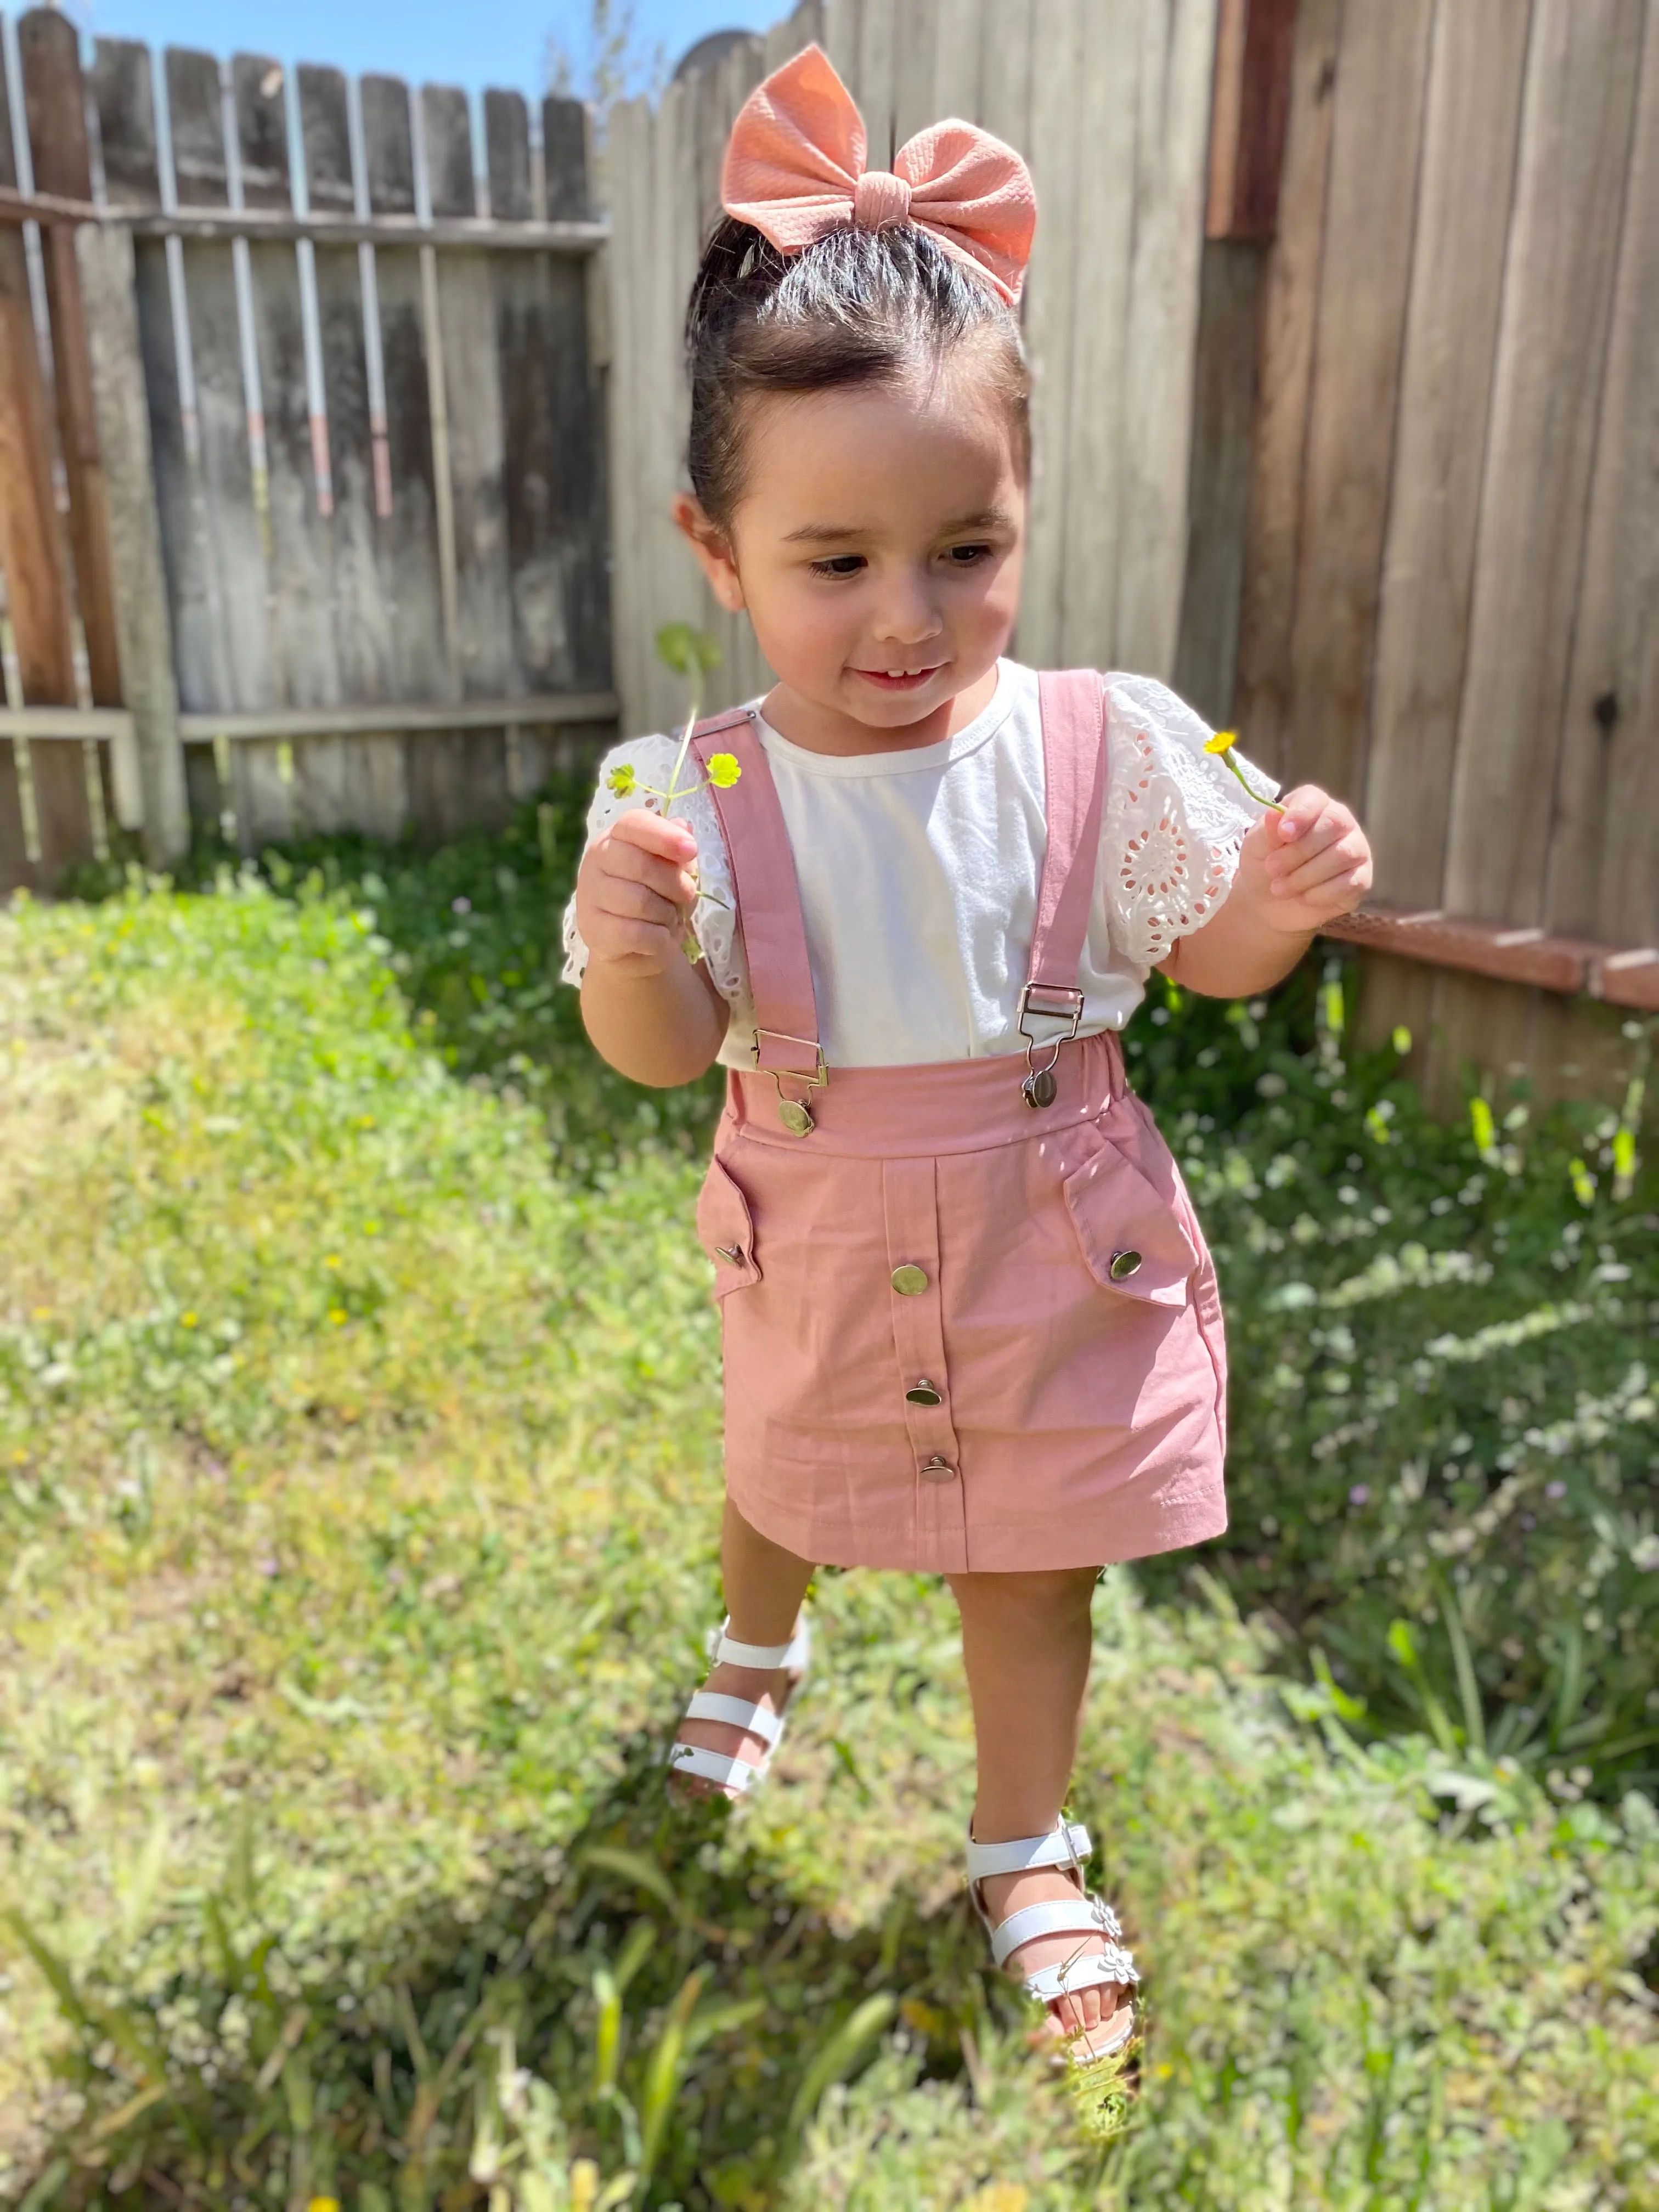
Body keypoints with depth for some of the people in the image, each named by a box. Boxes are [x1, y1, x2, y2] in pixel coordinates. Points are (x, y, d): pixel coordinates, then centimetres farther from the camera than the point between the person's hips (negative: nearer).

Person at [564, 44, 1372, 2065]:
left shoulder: (1106, 747, -16)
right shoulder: (697, 796, -16)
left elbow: (1195, 959, -2)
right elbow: (663, 1054, -12)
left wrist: (1275, 907, -24)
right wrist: (630, 949, -33)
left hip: (1054, 1251, 0)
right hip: (819, 1260, 1)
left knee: (1035, 1560, 16)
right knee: (784, 1478, 27)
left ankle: (1028, 1853, 44)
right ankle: (761, 1646, 64)